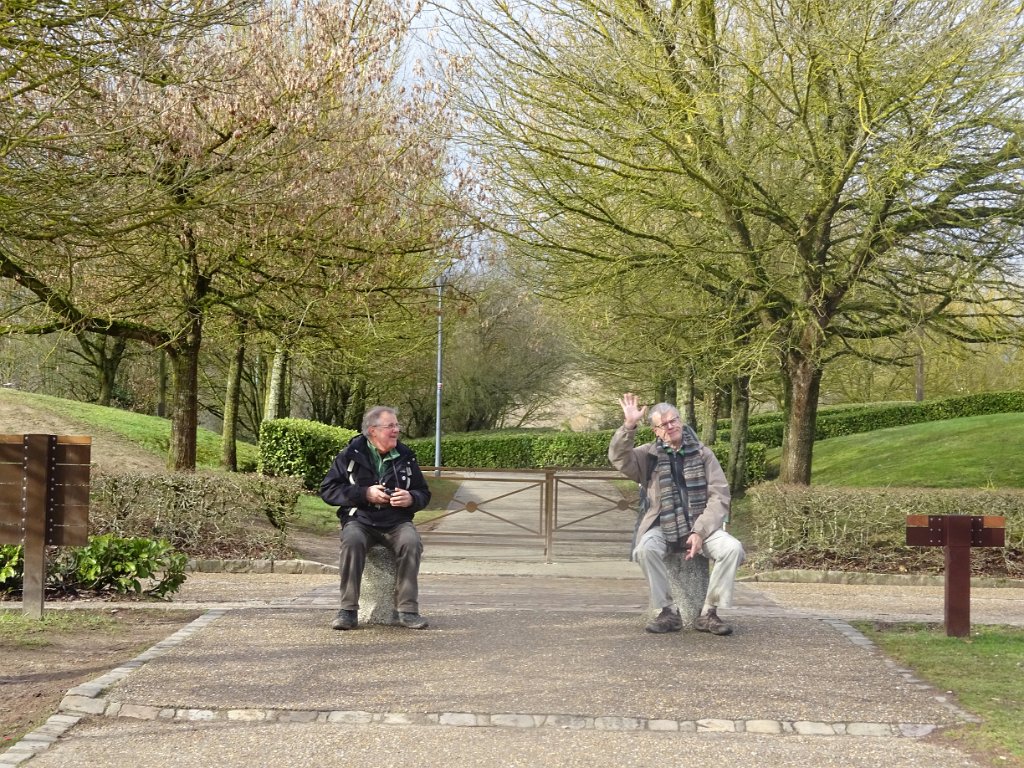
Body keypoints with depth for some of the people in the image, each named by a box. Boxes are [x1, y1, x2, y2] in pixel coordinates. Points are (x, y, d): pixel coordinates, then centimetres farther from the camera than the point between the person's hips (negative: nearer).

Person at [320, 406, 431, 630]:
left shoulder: (405, 456, 11)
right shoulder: (350, 455, 3)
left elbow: (424, 493, 19)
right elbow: (327, 490, 0)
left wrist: (411, 499, -6)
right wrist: (364, 494, -11)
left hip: (397, 522, 2)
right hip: (359, 520, -2)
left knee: (412, 542, -31)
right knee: (352, 542, -35)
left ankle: (408, 609, -24)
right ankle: (348, 610, -28)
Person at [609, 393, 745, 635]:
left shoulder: (702, 454, 6)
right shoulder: (648, 455, 6)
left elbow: (719, 497, 0)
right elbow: (619, 458, -12)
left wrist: (700, 532, -13)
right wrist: (629, 426, -26)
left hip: (700, 525, 1)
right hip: (662, 528, -1)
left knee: (733, 548, -27)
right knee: (645, 549, -34)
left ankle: (709, 613, -14)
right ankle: (668, 612, -18)